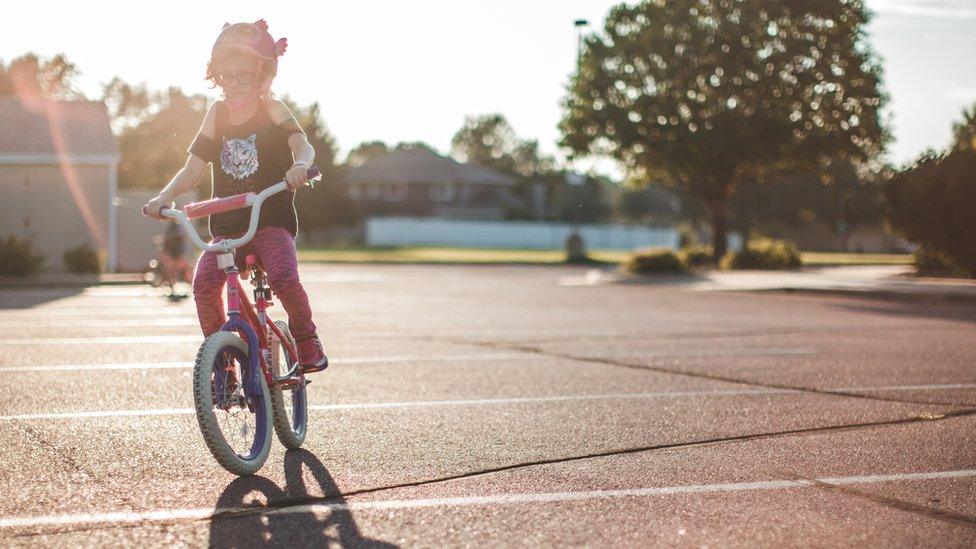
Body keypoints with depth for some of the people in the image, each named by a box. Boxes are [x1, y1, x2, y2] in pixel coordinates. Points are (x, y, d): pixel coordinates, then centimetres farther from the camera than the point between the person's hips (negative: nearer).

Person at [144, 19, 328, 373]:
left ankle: (307, 340, -1)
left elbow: (302, 145, -17)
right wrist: (165, 196, -12)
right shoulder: (217, 115, 9)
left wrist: (300, 165, -41)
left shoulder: (273, 111, 1)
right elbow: (193, 168, 6)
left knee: (284, 278, -28)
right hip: (227, 226, 3)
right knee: (204, 282, -22)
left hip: (272, 221, -3)